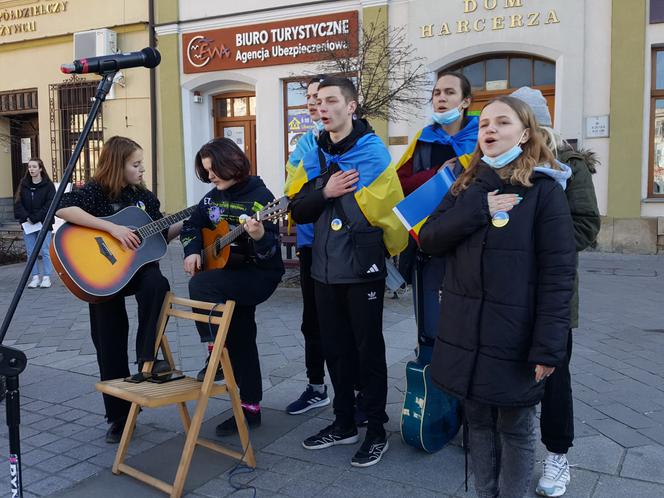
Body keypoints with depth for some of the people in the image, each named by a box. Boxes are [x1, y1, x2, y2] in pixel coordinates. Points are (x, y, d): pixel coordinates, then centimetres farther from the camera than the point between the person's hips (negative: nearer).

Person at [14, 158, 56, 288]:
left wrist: (35, 218, -15)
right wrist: (26, 217, -12)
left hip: (43, 223, -4)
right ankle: (35, 277, 12)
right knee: (31, 252, 5)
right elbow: (18, 203, 3)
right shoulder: (23, 185, 8)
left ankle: (46, 277, 5)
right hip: (27, 224, 4)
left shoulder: (48, 185, -3)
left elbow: (50, 205, -10)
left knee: (45, 251, -2)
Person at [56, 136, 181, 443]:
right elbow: (62, 208, -29)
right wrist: (113, 228, -32)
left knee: (157, 284, -33)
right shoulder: (94, 191, -9)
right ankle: (118, 416, 16)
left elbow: (160, 236, 14)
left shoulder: (144, 196, 7)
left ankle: (146, 358, -19)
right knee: (110, 346, 1)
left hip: (139, 268, 3)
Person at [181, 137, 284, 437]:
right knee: (240, 342, 10)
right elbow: (191, 226, 18)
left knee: (201, 285, -29)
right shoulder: (213, 197, 7)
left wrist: (259, 236, -41)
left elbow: (270, 250, -20)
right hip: (229, 275, 8)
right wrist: (192, 252, 0)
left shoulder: (260, 197, -15)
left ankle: (215, 355, -14)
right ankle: (250, 409, 21)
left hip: (260, 274, -7)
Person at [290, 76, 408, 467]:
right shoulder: (314, 156, 9)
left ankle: (377, 431, 20)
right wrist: (326, 192, -13)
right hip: (325, 270, 6)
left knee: (369, 350, 6)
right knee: (336, 349, 15)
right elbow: (299, 211, 2)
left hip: (362, 271, -6)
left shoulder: (373, 152, -10)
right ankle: (344, 423, 31)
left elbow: (377, 211, -16)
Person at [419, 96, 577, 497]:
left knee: (515, 429, 10)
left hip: (514, 337, -4)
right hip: (466, 334, 5)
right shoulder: (467, 187, 9)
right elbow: (429, 239, -1)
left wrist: (548, 346, -16)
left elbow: (558, 272, -12)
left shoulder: (544, 189, -7)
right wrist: (478, 208, -15)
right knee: (478, 422, 16)